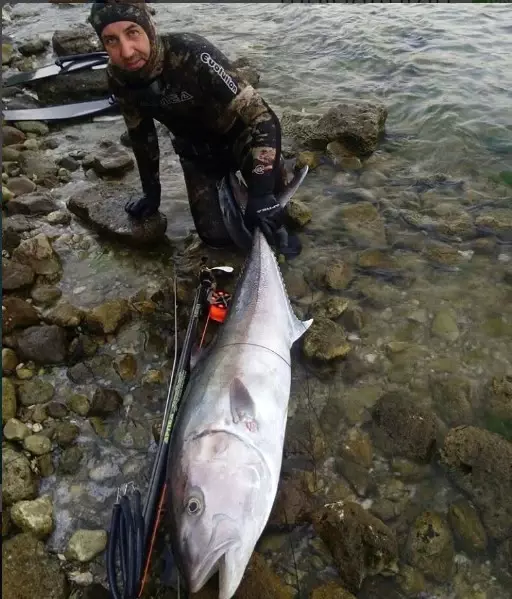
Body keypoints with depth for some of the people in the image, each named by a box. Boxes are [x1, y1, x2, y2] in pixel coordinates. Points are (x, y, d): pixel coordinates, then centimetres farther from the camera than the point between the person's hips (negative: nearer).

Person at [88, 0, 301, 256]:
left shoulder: (192, 54, -35)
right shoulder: (118, 77, -18)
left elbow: (261, 117, -36)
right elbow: (141, 135, 1)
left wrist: (261, 195, -44)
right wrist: (151, 191, 5)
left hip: (240, 136, -4)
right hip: (197, 151, 4)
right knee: (215, 236, -6)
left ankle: (277, 226, -3)